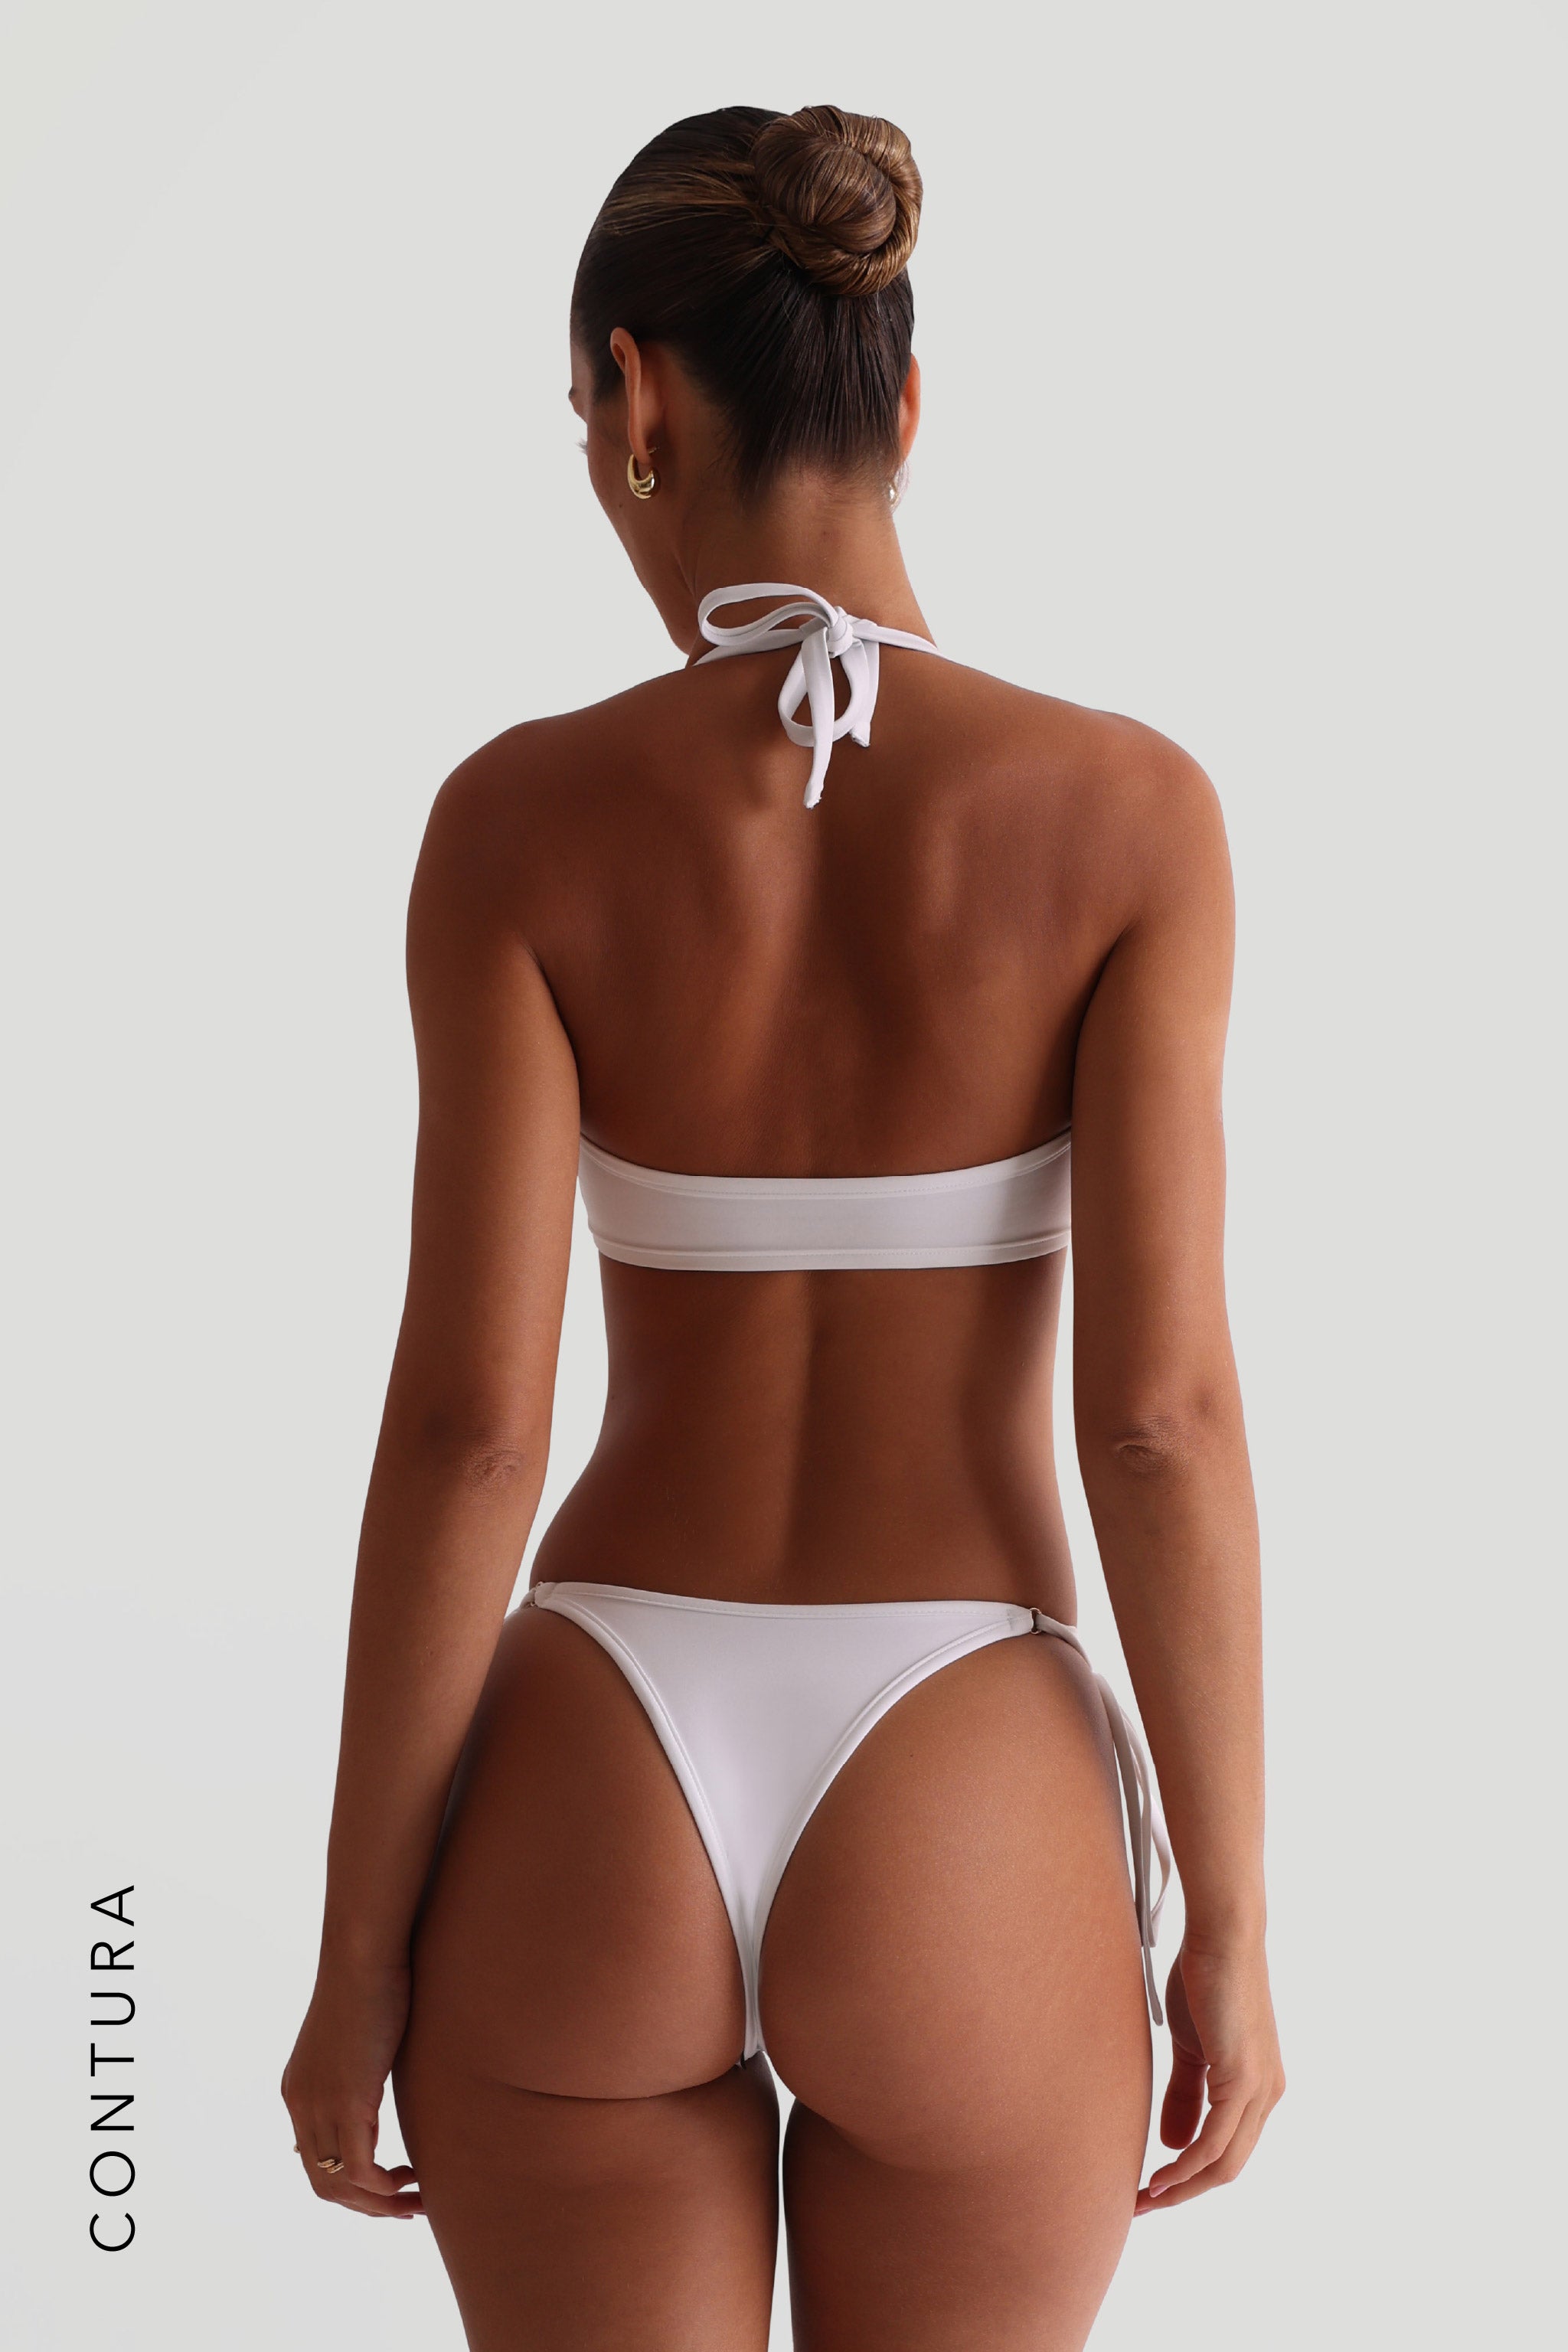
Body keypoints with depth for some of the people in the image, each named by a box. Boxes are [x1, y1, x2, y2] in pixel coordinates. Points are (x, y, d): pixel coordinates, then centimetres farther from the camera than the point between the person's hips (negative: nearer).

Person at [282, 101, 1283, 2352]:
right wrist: (1232, 1931, -1)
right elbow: (1162, 1413, -12)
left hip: (595, 1835, 0)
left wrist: (358, 1956, 1)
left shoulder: (523, 816, -8)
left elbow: (465, 1425, -10)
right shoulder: (1126, 806, -9)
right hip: (964, 1866, 0)